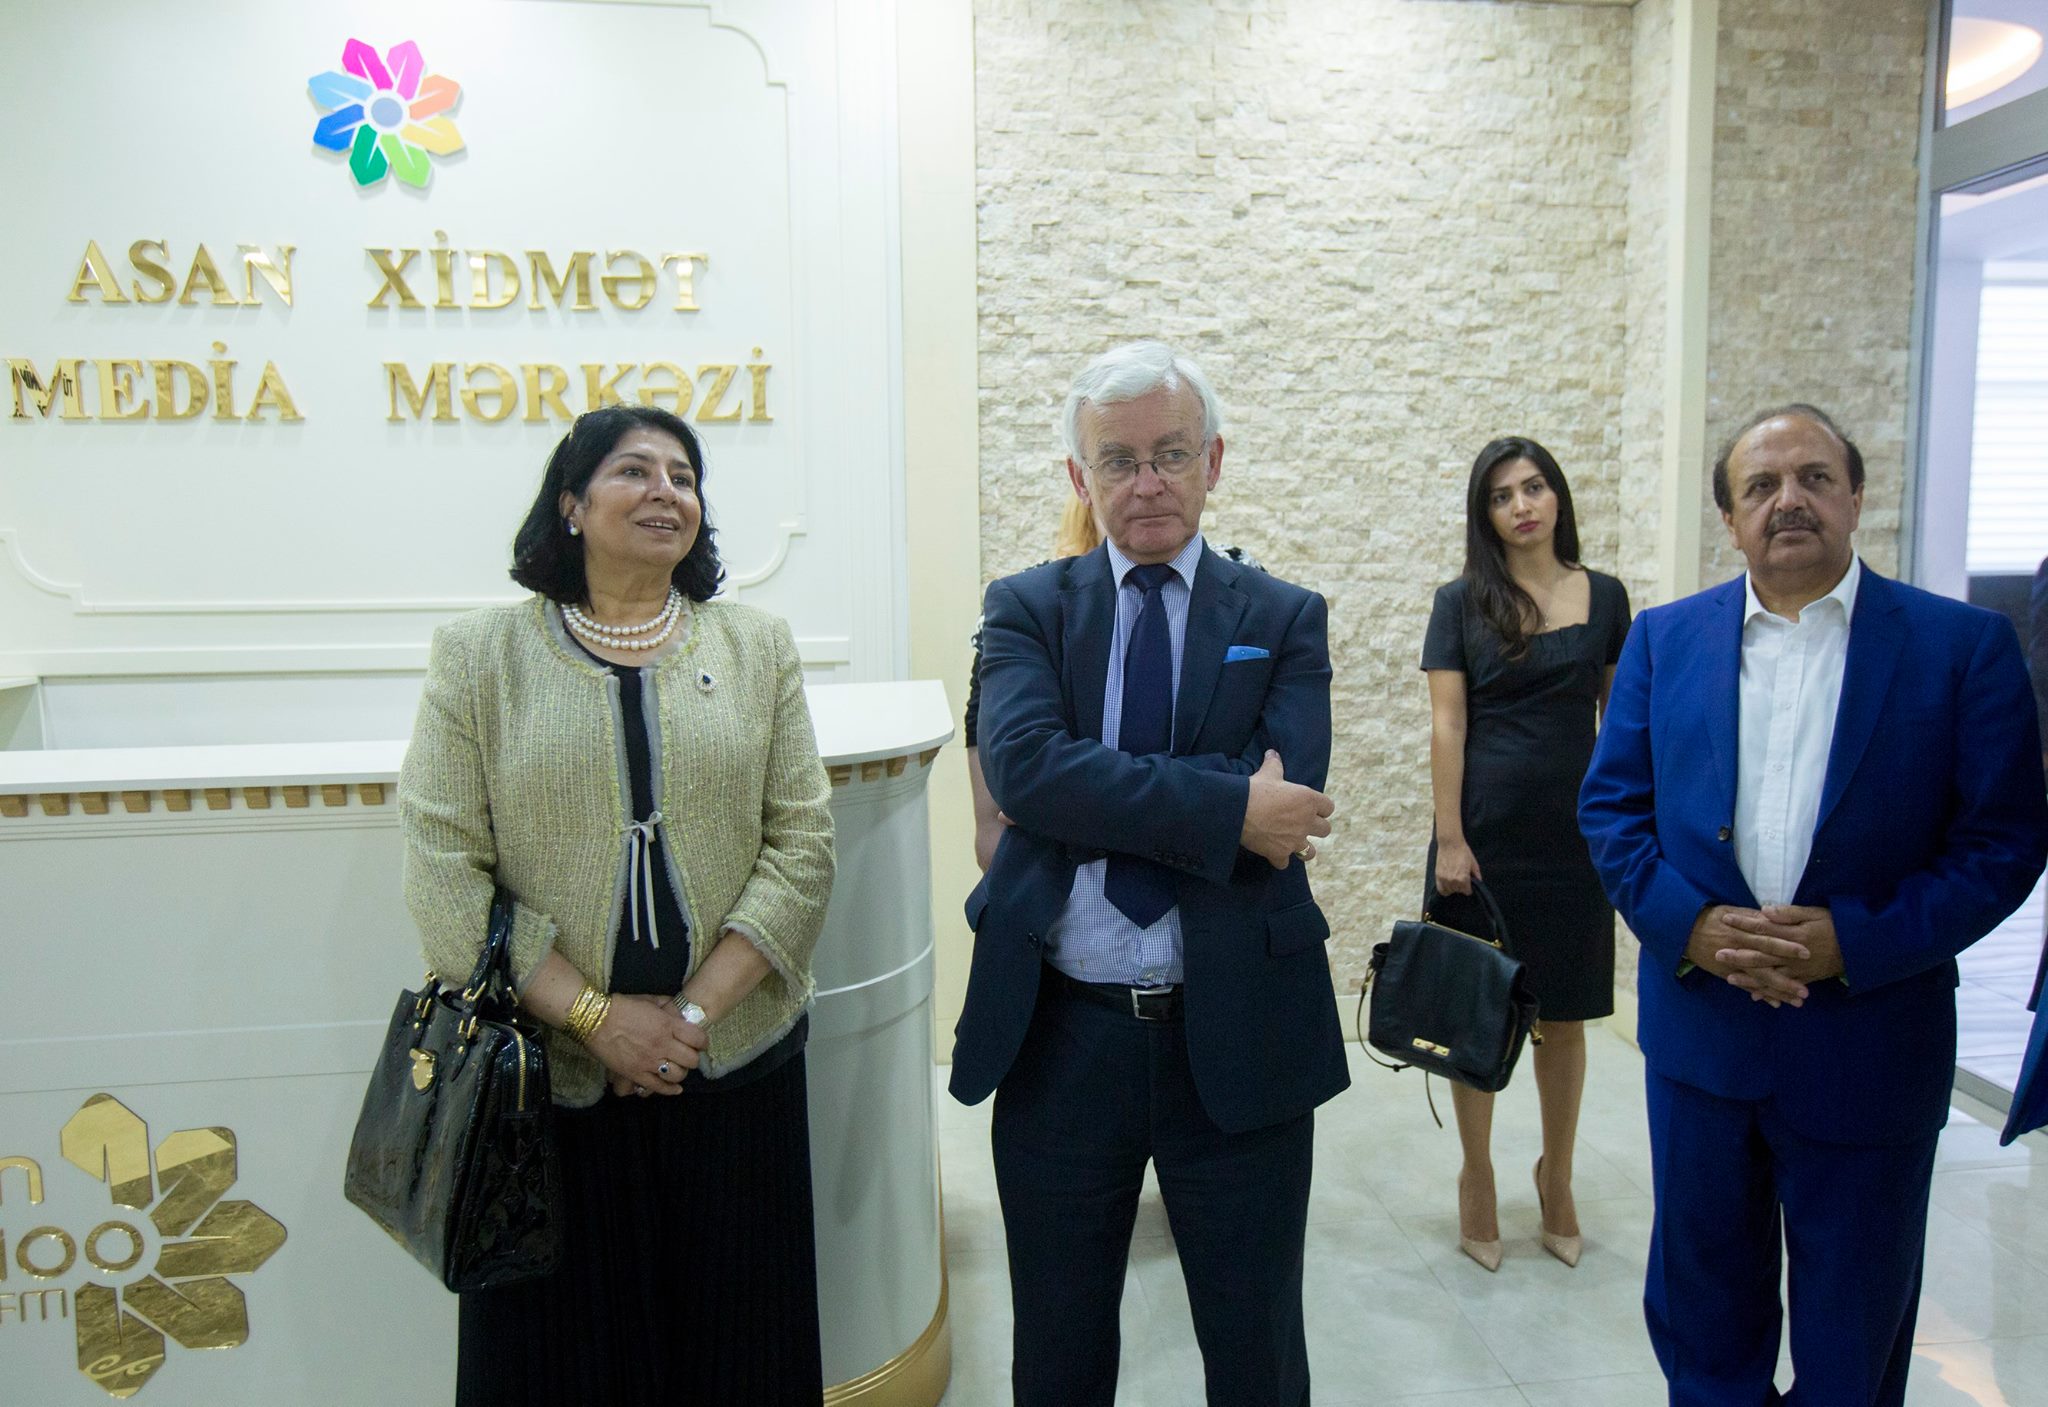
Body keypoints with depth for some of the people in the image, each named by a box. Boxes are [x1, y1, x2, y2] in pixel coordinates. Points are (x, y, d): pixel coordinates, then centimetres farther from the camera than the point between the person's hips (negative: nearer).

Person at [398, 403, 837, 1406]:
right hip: (545, 1078, -1)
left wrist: (697, 1008, -10)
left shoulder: (755, 646, 5)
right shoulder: (478, 655, 1)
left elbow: (803, 846, -1)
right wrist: (595, 1016, -12)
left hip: (734, 1069, 2)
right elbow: (443, 874, -5)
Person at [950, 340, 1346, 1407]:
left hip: (1237, 1038, 0)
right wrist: (1227, 808, -22)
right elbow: (1022, 766, -18)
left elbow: (1282, 806, -14)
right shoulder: (1026, 608, 1)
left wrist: (1096, 794, -15)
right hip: (1059, 1038, 1)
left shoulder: (1285, 620, 2)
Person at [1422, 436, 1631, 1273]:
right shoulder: (1461, 603, -1)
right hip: (1485, 831, -2)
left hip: (1575, 831, 2)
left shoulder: (1604, 598, 5)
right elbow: (1446, 724, -6)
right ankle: (1477, 1179, 23)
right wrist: (1448, 838, -11)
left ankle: (1557, 1178, 29)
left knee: (1564, 1015, 10)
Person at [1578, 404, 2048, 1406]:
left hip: (1871, 1043, -2)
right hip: (1699, 1024, 2)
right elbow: (1611, 806, 1)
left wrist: (1857, 942, -18)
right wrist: (1687, 925, -14)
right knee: (1703, 1311, 19)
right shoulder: (1664, 640, 2)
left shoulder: (1965, 645, -5)